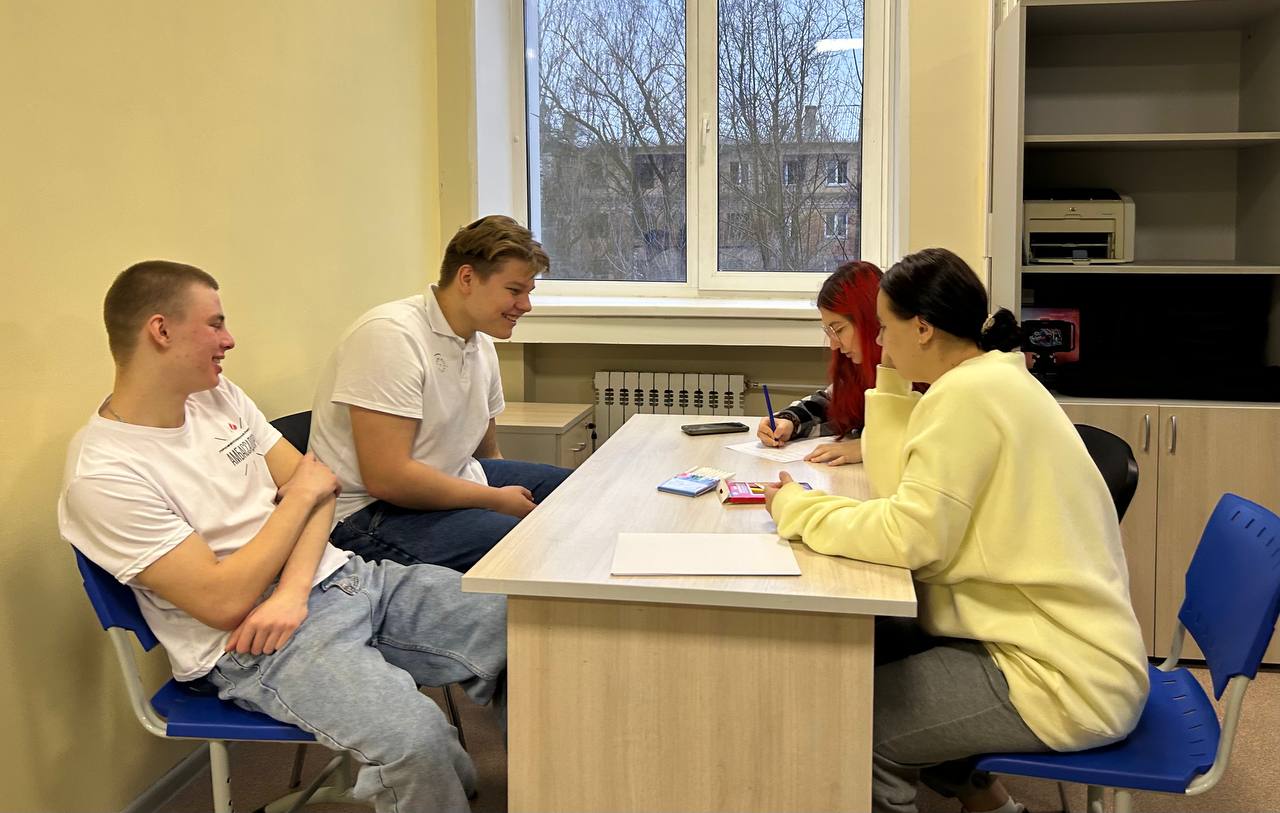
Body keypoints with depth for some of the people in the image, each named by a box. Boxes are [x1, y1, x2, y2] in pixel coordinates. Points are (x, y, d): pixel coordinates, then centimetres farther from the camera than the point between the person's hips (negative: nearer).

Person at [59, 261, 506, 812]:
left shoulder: (219, 396, 8)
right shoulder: (101, 475, -15)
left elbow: (317, 483, 7)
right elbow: (224, 602, -19)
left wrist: (293, 591, -11)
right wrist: (300, 497, -8)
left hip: (340, 578, 8)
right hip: (253, 650, -8)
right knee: (417, 737, -34)